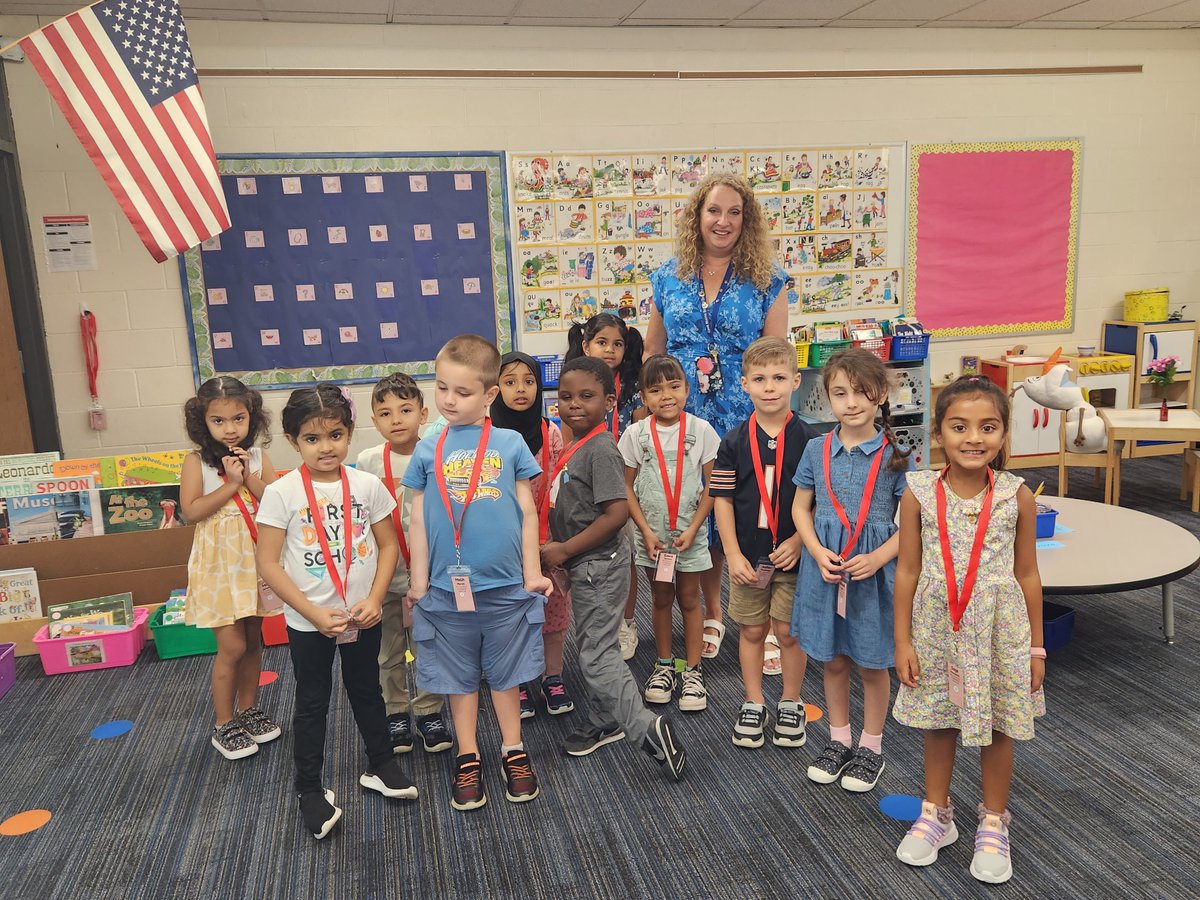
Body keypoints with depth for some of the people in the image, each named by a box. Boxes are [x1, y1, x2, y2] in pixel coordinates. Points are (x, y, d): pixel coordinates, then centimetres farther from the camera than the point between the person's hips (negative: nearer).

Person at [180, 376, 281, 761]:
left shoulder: (257, 458, 1)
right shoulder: (197, 461, -8)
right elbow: (192, 510, -16)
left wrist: (249, 477, -17)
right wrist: (231, 484, -19)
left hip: (255, 560, 4)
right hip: (219, 565, -4)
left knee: (253, 639, 15)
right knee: (232, 647, -3)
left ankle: (248, 710, 33)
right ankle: (224, 726, 16)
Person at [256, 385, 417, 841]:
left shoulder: (367, 485, -7)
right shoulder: (282, 492, -13)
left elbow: (388, 545, 0)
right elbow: (268, 564, -13)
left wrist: (374, 599, -12)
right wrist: (314, 613, -18)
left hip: (363, 616, 2)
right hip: (308, 622, -2)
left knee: (367, 692, 20)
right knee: (312, 704, 13)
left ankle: (381, 765, 39)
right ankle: (310, 790, 29)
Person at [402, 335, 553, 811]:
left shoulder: (510, 444, -2)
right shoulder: (427, 451, 1)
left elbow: (527, 512, 1)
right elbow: (418, 520, 4)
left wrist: (532, 573, 0)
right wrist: (418, 579, 3)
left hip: (506, 585, -1)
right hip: (447, 588, 1)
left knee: (507, 673, 15)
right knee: (460, 677, 14)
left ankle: (513, 751, 33)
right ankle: (468, 760, 30)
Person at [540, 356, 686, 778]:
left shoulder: (600, 449, -22)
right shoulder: (576, 446, 6)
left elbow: (617, 512, -29)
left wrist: (565, 550, -21)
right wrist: (562, 554, 10)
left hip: (598, 565, -10)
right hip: (585, 566, 10)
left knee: (598, 654, -5)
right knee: (591, 646, 20)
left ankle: (647, 726, 0)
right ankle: (604, 724, 35)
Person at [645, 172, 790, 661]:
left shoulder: (766, 280, 1)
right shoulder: (669, 277, 8)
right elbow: (652, 352, 13)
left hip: (745, 418, -2)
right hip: (685, 417, 2)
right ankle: (711, 614, 28)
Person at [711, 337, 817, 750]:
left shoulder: (808, 440, -6)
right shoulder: (734, 442, -3)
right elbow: (723, 500, -2)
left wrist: (799, 541, -14)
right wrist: (733, 554, -8)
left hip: (793, 556, -1)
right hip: (747, 557, 1)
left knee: (789, 631, 8)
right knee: (752, 630, 12)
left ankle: (791, 704, 27)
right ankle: (753, 704, 27)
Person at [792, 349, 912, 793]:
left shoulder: (896, 456, -8)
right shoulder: (817, 450, -1)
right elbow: (801, 508, 5)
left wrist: (877, 558, -19)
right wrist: (817, 552, -10)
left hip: (875, 571, -2)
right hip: (824, 567, 2)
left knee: (872, 664, 12)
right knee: (833, 660, 16)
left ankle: (871, 747, 32)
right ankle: (838, 740, 35)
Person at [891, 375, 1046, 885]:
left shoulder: (1017, 496, -8)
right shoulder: (919, 493, -9)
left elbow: (1027, 575, 0)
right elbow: (907, 571, -3)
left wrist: (1035, 647, 4)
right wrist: (903, 641, -1)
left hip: (999, 629, 0)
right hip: (937, 627, 0)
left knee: (997, 728, 12)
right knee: (939, 724, 15)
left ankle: (994, 824, 35)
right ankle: (936, 815, 37)